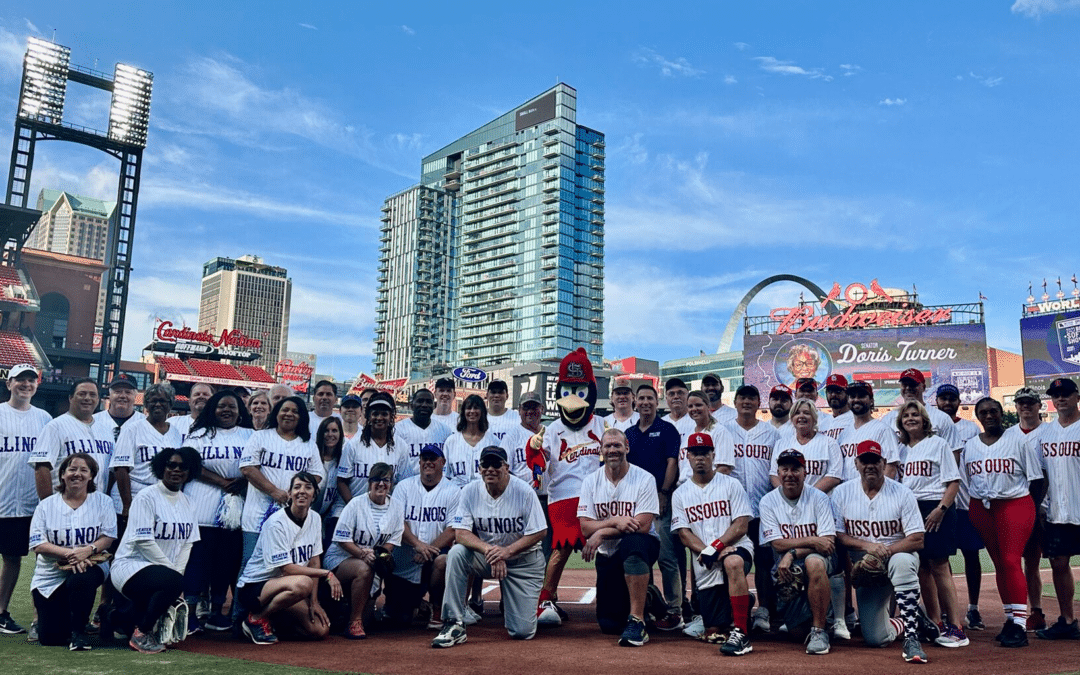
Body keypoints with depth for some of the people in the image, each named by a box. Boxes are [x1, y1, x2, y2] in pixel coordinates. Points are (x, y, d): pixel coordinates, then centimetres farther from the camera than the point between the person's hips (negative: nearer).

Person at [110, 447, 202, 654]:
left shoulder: (187, 503, 12)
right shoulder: (147, 497, -9)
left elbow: (187, 544, 8)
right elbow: (143, 541, -17)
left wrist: (178, 572, -8)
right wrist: (174, 572, -17)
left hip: (164, 569, 8)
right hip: (131, 566, -8)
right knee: (173, 582, -32)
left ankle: (120, 617, 23)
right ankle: (142, 634, -12)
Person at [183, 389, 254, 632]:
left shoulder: (249, 436, 13)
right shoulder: (200, 434, 8)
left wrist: (243, 481, -13)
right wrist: (221, 481, -13)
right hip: (202, 509, -2)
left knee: (227, 561, 3)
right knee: (198, 559, -3)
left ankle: (216, 612, 14)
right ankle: (190, 611, 4)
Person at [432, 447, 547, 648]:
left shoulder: (524, 492, -16)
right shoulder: (470, 491, -10)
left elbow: (538, 533, -15)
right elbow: (461, 533, -15)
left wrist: (506, 551, -29)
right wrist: (487, 549, -33)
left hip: (524, 560, -2)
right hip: (484, 555, 2)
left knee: (523, 632, -8)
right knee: (456, 553, -30)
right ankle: (454, 625, -22)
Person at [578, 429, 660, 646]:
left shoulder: (644, 479, -9)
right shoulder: (591, 482, 1)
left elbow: (642, 526, -18)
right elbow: (586, 528, -6)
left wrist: (601, 532, -18)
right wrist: (615, 522, -22)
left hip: (642, 545, -4)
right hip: (607, 555, 4)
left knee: (632, 543, -41)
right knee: (609, 624, -2)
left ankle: (637, 621, -30)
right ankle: (643, 595, 31)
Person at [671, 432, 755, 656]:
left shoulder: (731, 485, 4)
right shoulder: (680, 494, 11)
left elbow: (741, 525, -5)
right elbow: (684, 534, 2)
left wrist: (715, 547, -17)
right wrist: (706, 553, -15)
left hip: (737, 548, -3)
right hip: (705, 568, 3)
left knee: (733, 563, -41)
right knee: (712, 633, -1)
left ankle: (741, 634, -33)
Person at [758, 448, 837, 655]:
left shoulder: (818, 498, -5)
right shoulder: (768, 502, 0)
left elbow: (829, 542, -12)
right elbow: (777, 544, -7)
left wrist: (792, 554, -23)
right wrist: (812, 540, -19)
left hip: (820, 561, -2)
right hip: (786, 568, 2)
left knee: (814, 562, -39)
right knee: (796, 630, -6)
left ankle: (819, 631, -24)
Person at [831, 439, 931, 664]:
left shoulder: (902, 494, -7)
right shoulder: (841, 493, -3)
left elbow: (917, 540, -11)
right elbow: (836, 535, -4)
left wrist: (885, 552, -24)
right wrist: (866, 546, -20)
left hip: (899, 556, -2)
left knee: (901, 562, -40)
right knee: (875, 638, -8)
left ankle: (912, 637, -32)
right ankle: (911, 621, 25)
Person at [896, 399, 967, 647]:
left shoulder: (938, 444, 0)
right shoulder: (901, 449, 15)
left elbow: (953, 481, -5)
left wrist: (941, 508, -16)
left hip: (934, 510, -6)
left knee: (939, 567, -10)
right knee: (921, 569, 7)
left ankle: (956, 628, -7)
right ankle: (935, 624, 16)